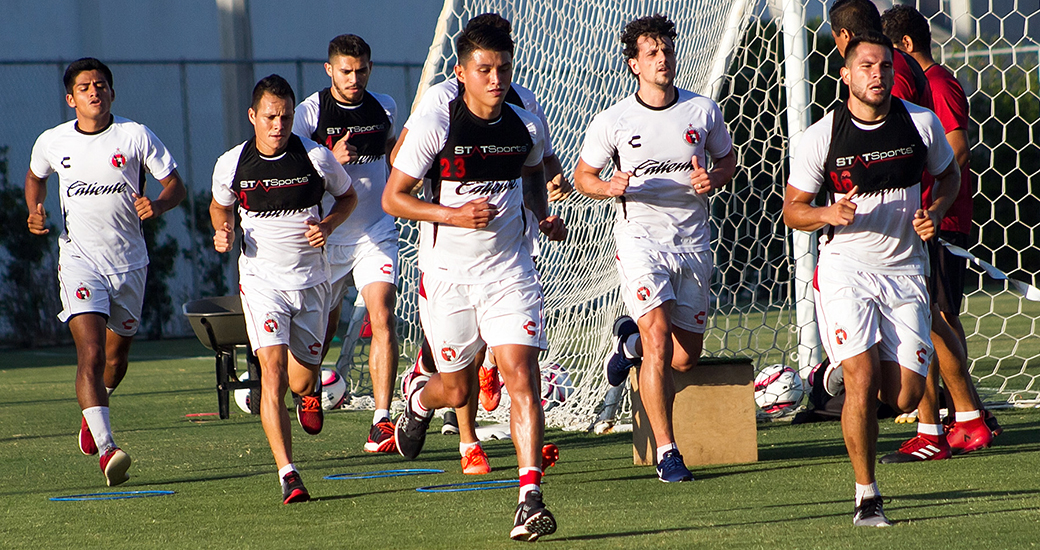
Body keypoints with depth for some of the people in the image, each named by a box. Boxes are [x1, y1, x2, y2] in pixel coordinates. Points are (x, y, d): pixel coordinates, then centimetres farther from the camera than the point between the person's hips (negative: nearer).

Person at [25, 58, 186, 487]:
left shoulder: (135, 136, -5)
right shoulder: (52, 142, 0)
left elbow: (175, 185, -1)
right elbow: (35, 177, 21)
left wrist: (158, 204, -22)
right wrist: (35, 213, 2)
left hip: (129, 260, 2)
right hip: (79, 258, -1)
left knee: (117, 355, 17)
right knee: (91, 353, -19)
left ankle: (93, 412, 49)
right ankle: (107, 450, -27)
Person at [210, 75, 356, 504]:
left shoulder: (317, 158, -7)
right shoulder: (232, 164, -5)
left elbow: (347, 197, 11)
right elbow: (219, 206, 16)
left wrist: (328, 226, -8)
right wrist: (223, 232, -6)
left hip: (310, 279, 1)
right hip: (261, 279, -1)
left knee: (301, 381, 7)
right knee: (272, 368, -18)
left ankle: (310, 390, 49)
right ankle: (287, 474, -21)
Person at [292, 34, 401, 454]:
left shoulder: (384, 108, 4)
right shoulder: (310, 112, -8)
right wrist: (331, 158, -25)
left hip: (376, 233, 1)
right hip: (327, 235, -1)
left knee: (382, 318, -17)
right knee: (324, 325, 12)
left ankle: (382, 421, -20)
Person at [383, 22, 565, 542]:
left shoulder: (527, 127, 0)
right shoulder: (433, 127, -12)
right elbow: (393, 197, -7)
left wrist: (544, 215, 3)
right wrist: (452, 214, -21)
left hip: (509, 270, 2)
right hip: (448, 273, -2)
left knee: (521, 377, -14)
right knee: (457, 390, 10)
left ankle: (530, 498, -16)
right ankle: (420, 397, 48)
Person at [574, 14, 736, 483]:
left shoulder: (704, 111, 2)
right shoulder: (613, 121, -3)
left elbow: (728, 160, 16)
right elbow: (583, 176, 7)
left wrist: (713, 178, -7)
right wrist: (610, 188, -15)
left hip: (693, 239, 3)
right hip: (640, 236, -3)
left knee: (686, 357, 6)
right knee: (659, 339, -20)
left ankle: (630, 338, 40)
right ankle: (666, 452, -14)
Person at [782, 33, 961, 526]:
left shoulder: (921, 123, -1)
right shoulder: (822, 136, -7)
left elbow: (948, 175, 16)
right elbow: (792, 209, 1)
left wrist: (934, 212, -4)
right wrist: (828, 214, -20)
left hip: (906, 268, 2)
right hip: (846, 265, -2)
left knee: (905, 397, -4)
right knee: (862, 383, -16)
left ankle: (844, 374, 31)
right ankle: (866, 497, -3)